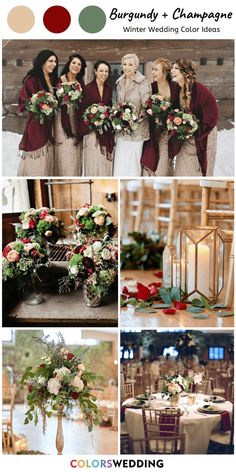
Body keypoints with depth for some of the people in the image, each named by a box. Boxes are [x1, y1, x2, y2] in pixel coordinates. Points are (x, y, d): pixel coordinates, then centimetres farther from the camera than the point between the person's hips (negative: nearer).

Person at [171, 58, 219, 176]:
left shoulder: (200, 90, -23)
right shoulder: (178, 90, -3)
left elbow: (212, 117, -18)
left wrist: (195, 133, -17)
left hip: (202, 138, -6)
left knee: (199, 170, 4)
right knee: (183, 170, 10)